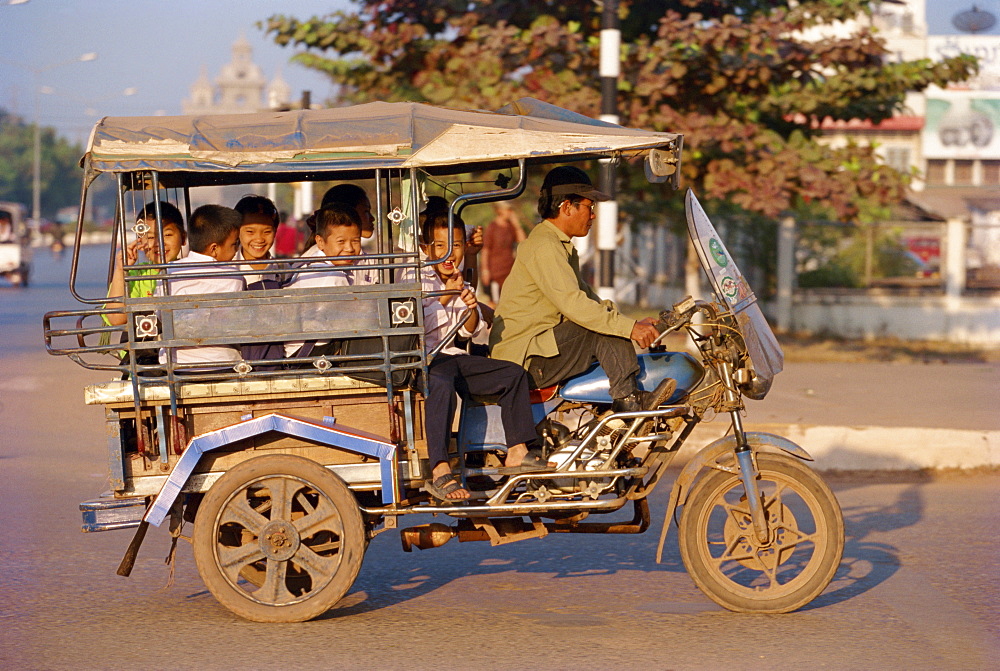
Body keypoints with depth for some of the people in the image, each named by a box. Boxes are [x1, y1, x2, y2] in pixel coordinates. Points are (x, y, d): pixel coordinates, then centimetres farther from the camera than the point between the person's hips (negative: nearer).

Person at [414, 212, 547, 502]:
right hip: (425, 358, -8)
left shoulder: (462, 285, 20)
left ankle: (517, 453, -1)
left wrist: (471, 308, -8)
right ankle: (440, 472, -45)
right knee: (442, 385, -40)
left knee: (514, 374, -2)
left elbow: (469, 331, 13)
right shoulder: (416, 280, -2)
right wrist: (445, 297, -16)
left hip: (454, 357, 8)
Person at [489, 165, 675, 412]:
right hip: (526, 360, -11)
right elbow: (573, 304, -26)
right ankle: (627, 400, -16)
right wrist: (629, 327, -28)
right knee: (606, 333, -20)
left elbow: (586, 296, 17)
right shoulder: (543, 246, -16)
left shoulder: (560, 245, 20)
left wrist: (635, 326, 1)